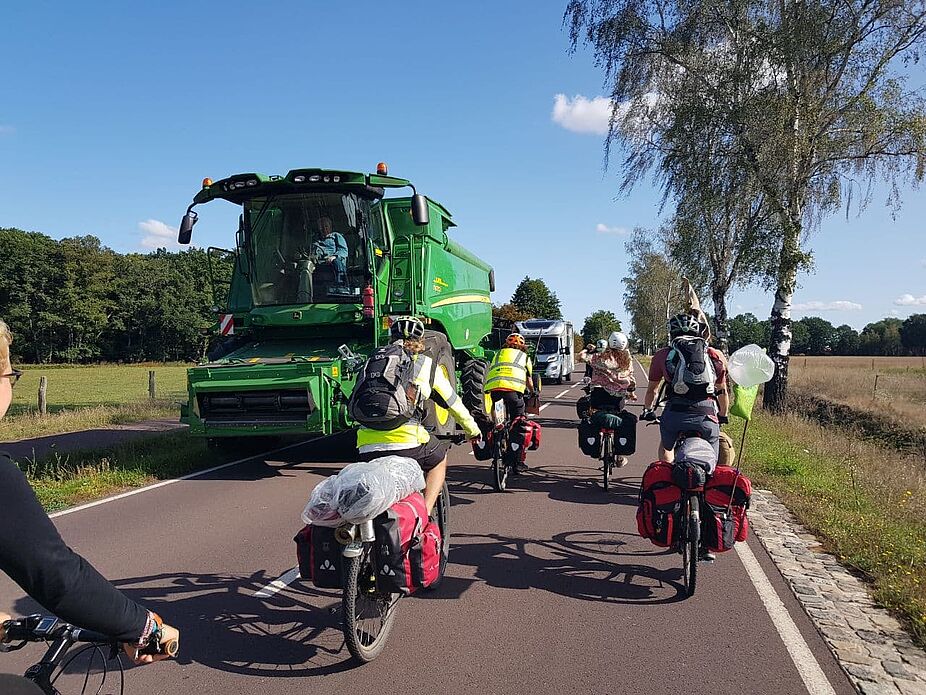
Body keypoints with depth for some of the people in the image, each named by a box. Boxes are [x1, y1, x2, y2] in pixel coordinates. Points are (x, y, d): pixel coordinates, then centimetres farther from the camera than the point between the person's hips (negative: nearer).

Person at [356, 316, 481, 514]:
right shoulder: (426, 364, 14)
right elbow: (453, 403, 24)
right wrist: (473, 431, 40)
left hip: (367, 448, 3)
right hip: (406, 442, -3)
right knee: (439, 459, 28)